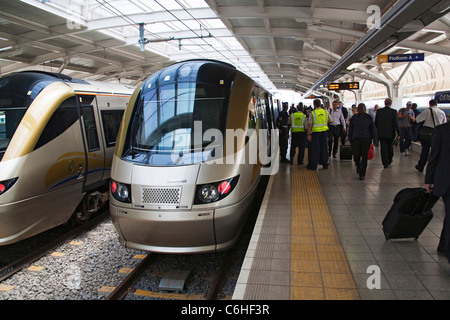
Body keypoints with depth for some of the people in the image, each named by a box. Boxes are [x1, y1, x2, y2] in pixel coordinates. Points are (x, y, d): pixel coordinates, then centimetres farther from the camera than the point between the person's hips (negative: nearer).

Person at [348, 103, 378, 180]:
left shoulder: (369, 118, 2)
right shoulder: (354, 118, 5)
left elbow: (373, 129, 6)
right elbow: (350, 129, 11)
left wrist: (375, 140, 3)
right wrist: (350, 139, 9)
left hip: (366, 140, -1)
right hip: (356, 139, 1)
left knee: (364, 157, -3)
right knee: (356, 156, -3)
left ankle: (362, 174, 6)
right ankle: (358, 166, 32)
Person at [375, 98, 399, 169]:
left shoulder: (379, 111, -3)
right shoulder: (394, 112, -7)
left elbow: (376, 122, 2)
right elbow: (396, 122, -7)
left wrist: (376, 131, 13)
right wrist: (398, 131, -1)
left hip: (381, 132, 0)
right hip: (390, 133, 0)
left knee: (383, 148, 2)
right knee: (390, 147, 18)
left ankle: (385, 163, -2)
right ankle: (389, 161, 32)